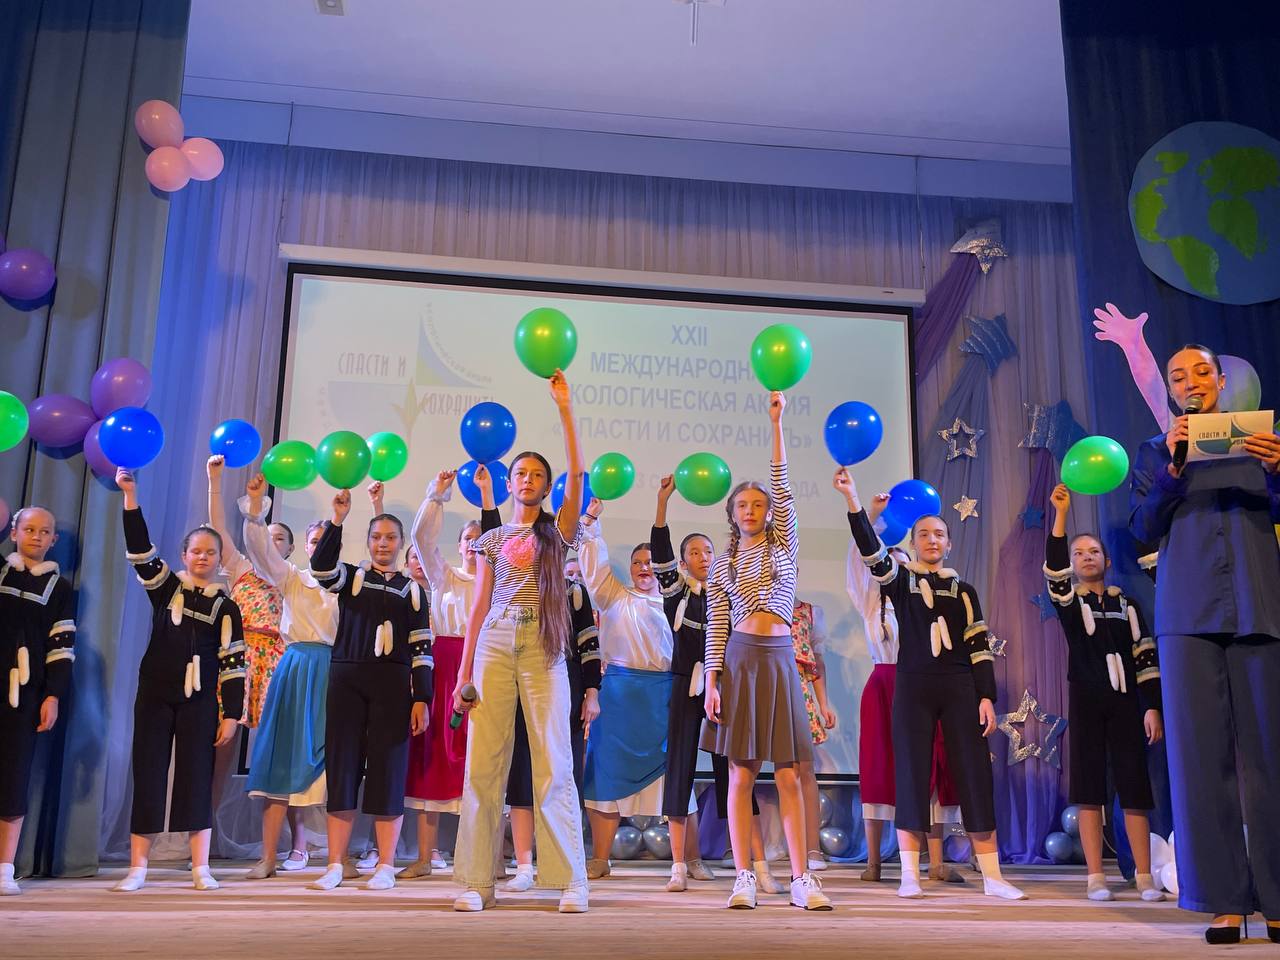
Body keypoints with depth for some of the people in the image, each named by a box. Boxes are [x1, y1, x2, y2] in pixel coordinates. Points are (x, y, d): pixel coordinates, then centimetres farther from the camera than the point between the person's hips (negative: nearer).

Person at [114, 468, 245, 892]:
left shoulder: (226, 607, 3)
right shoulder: (166, 587, 5)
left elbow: (233, 665, 1)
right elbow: (141, 550, -9)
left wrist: (231, 713, -5)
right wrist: (130, 495, -17)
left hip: (199, 701, 0)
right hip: (154, 695, 1)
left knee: (197, 778, 0)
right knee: (148, 775, 2)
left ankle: (200, 868, 4)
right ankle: (137, 869, 7)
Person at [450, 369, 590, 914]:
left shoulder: (557, 531, 10)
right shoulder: (492, 540, 15)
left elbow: (577, 473, -3)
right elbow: (478, 609, 12)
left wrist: (564, 408, -5)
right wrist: (464, 671, 6)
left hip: (542, 649, -2)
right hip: (495, 647, 2)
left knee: (553, 764, -5)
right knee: (483, 763, -2)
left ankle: (572, 881, 0)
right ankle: (477, 882, 4)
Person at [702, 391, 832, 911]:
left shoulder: (783, 545, 12)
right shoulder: (722, 565, 11)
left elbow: (782, 486, 2)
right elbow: (715, 627, 6)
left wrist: (776, 423, -1)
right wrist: (712, 682, -4)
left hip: (779, 658, 0)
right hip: (740, 657, 0)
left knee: (789, 775, -1)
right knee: (741, 774, 0)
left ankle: (801, 878, 3)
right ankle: (744, 878, 4)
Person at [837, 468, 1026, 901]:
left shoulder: (964, 590, 13)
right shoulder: (900, 578, 8)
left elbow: (980, 648, 8)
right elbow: (870, 548, -10)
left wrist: (987, 697, -2)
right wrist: (852, 499, -21)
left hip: (960, 688, 2)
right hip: (913, 686, -1)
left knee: (974, 775, 0)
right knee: (911, 775, -2)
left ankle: (992, 877, 5)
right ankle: (910, 875, 3)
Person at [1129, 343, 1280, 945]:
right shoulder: (1156, 450, 15)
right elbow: (1144, 528, 5)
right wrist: (1174, 467, -8)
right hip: (1190, 612, 0)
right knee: (1203, 751, -4)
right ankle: (1226, 901, -1)